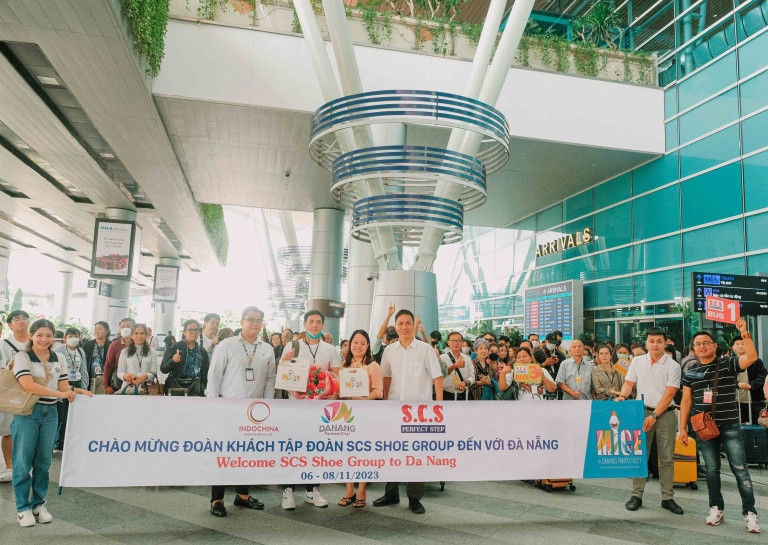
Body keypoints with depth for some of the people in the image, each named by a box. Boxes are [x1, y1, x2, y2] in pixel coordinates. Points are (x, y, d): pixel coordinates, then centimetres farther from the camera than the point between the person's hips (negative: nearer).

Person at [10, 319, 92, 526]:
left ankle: (39, 504, 21)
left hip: (50, 412, 4)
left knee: (44, 460, 9)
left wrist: (75, 391, -12)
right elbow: (28, 385, -17)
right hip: (27, 412, -4)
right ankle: (23, 507, 15)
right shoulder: (22, 357, -5)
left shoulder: (58, 361, 11)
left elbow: (65, 388, 9)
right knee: (23, 461, 2)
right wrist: (59, 393, -20)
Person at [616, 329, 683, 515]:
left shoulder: (672, 365, -3)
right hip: (642, 412, 2)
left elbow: (669, 393, -8)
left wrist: (654, 415, -14)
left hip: (665, 414, -1)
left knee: (667, 458, 4)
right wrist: (623, 396, -10)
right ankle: (636, 495, 8)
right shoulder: (637, 361, 8)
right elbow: (629, 383, 11)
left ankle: (667, 498, 14)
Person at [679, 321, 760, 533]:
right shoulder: (691, 372, 8)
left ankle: (750, 512, 7)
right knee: (711, 469, 9)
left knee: (740, 469, -4)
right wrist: (683, 428, 7)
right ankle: (716, 509, 20)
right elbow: (686, 401, 10)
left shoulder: (729, 364, 0)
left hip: (730, 426, -3)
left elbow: (751, 357, -19)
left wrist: (744, 333, -25)